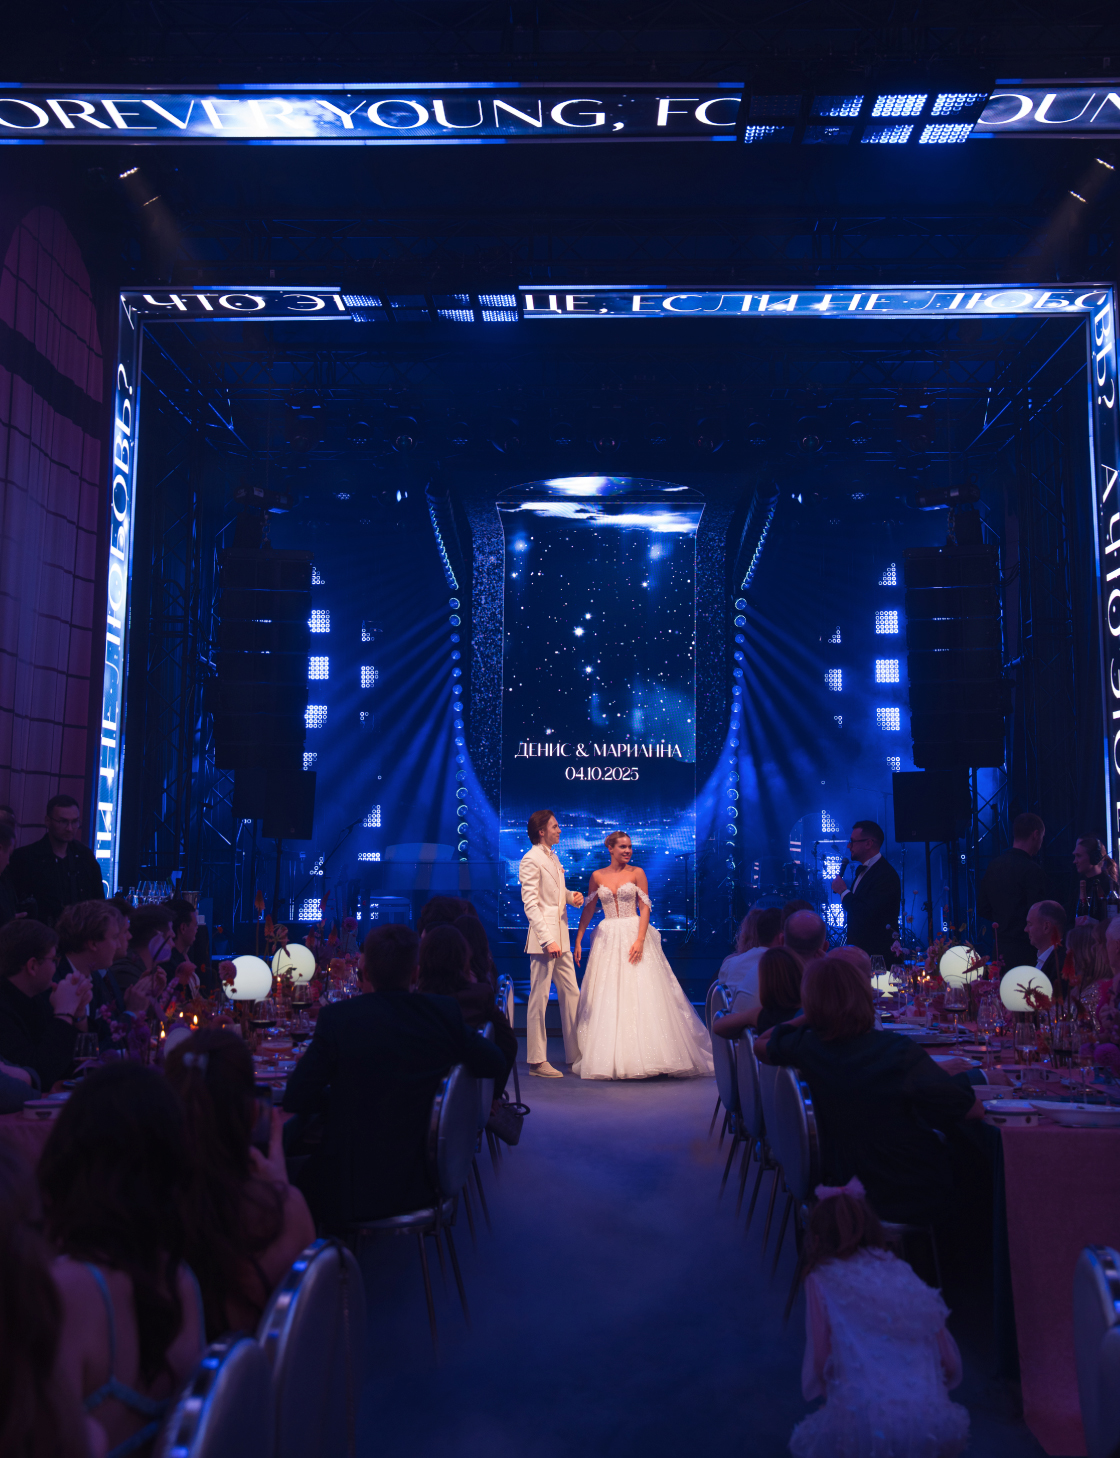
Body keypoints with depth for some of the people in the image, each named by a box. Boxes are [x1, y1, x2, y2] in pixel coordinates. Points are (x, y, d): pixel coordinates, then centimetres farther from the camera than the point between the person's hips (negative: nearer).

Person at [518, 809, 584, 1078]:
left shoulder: (553, 857, 16)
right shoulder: (531, 859, -11)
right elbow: (530, 904, -17)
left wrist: (572, 896, 3)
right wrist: (547, 940, -23)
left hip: (561, 938, 9)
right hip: (544, 938, -9)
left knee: (571, 995, 11)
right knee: (539, 998, -2)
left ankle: (575, 1055, 20)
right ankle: (537, 1061, 5)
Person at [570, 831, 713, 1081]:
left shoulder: (636, 873, 1)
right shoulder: (597, 876, 7)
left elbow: (645, 908, -4)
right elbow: (588, 910, 10)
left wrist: (640, 940, -16)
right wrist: (578, 940, 4)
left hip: (634, 936, -2)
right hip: (608, 939, 2)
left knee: (641, 995, -5)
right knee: (607, 999, 2)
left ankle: (645, 1054, 2)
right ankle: (610, 1058, 10)